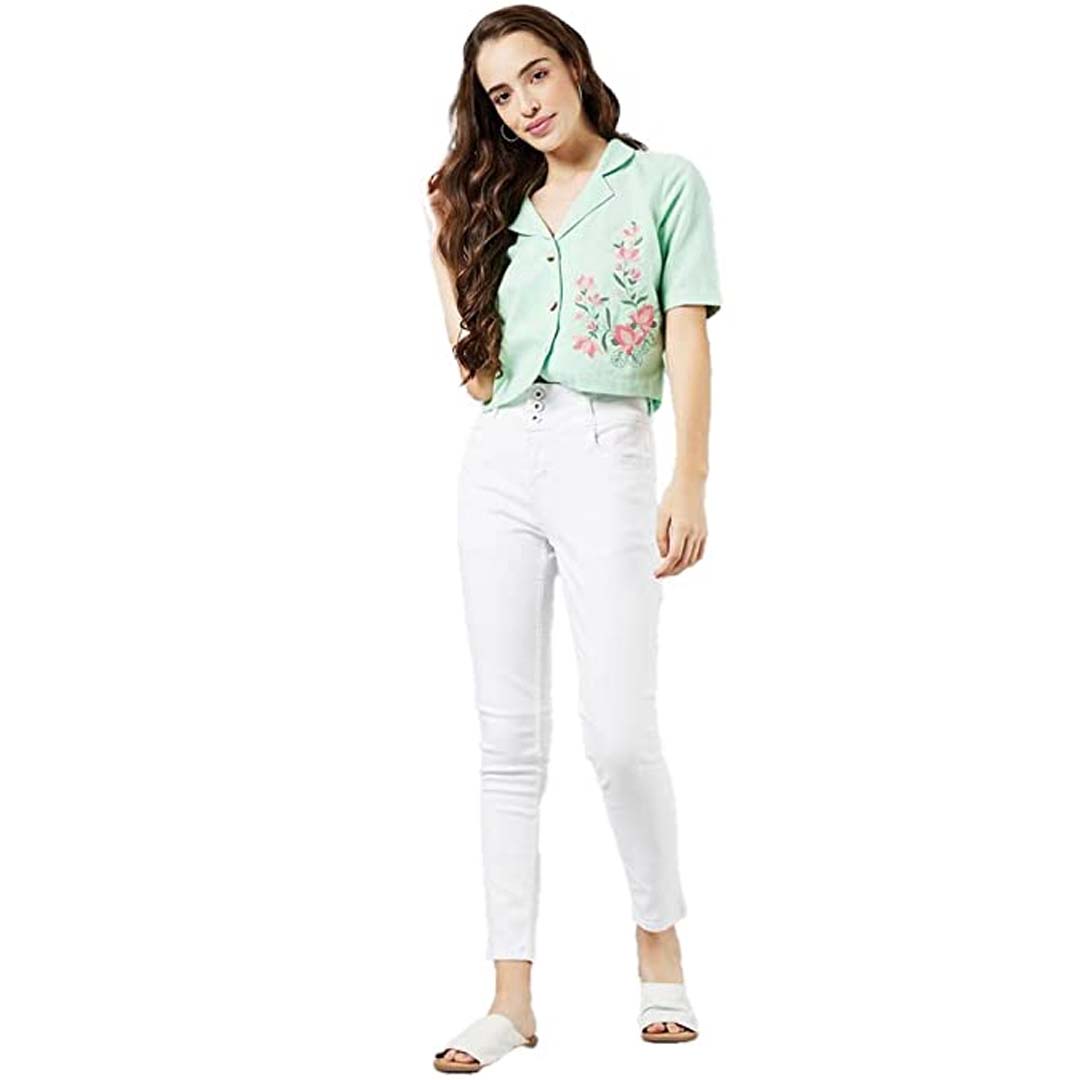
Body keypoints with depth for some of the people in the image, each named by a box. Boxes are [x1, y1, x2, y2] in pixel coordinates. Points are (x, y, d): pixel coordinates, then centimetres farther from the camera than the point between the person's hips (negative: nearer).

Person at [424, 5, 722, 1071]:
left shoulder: (665, 182, 6)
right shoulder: (500, 205, 19)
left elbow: (687, 335, -3)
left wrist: (690, 480, -12)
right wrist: (447, 249, 11)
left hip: (608, 455, -4)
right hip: (500, 462, 5)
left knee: (619, 731, -11)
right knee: (509, 739, 1)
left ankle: (659, 946, 14)